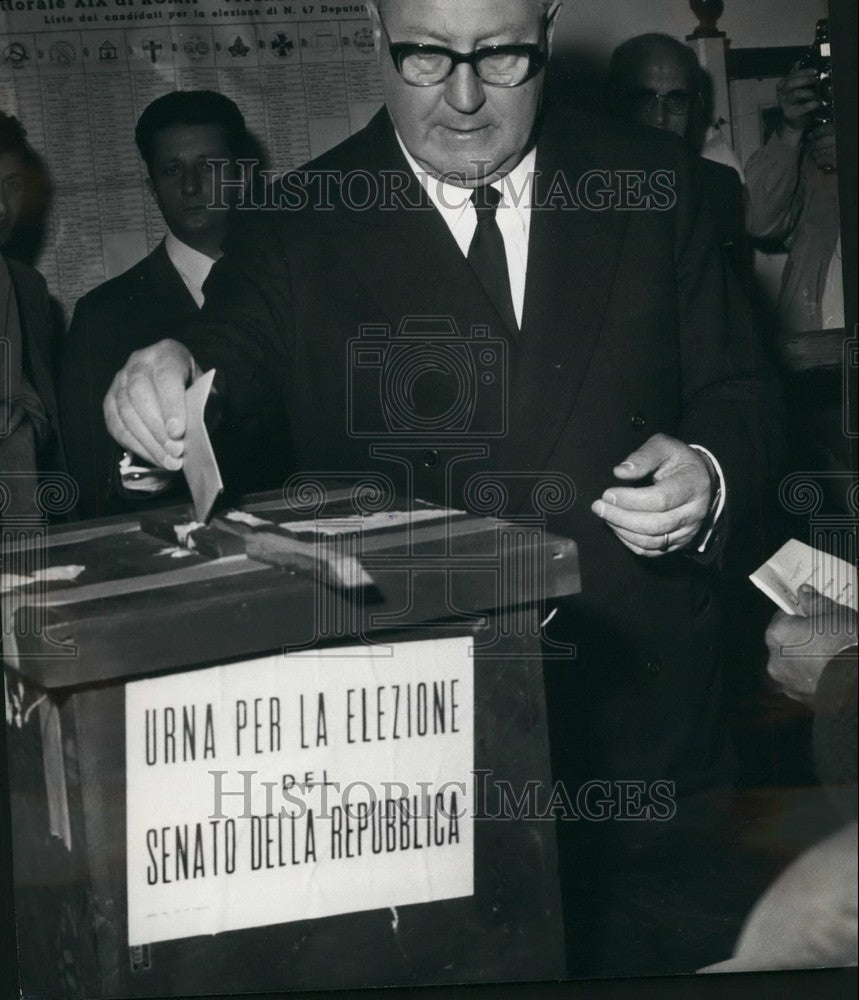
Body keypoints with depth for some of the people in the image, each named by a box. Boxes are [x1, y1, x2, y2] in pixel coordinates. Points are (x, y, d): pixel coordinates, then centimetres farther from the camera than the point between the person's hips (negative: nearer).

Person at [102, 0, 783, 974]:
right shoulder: (300, 225, 1)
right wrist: (172, 376, -34)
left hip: (639, 718, 2)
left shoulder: (652, 182, 4)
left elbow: (736, 393, 8)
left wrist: (711, 474, -13)